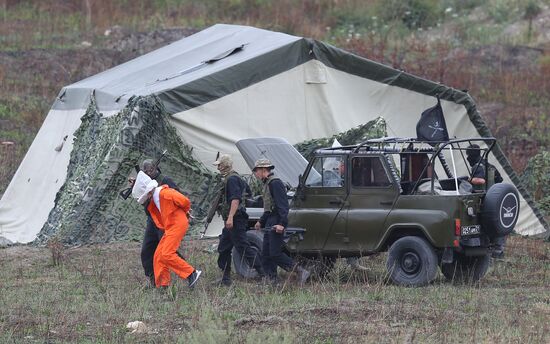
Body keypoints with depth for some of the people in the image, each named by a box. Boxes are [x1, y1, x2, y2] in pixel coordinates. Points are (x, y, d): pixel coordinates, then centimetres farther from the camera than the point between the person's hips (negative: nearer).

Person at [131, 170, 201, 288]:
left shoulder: (165, 193, -17)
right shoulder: (152, 202, 14)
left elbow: (185, 202, -14)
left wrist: (183, 213, 5)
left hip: (178, 225, -10)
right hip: (169, 228, 10)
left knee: (167, 255, -20)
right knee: (158, 255, 6)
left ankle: (192, 273, -18)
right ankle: (162, 285, 10)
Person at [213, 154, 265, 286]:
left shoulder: (232, 179, -14)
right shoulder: (235, 178, 19)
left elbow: (235, 199, -25)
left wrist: (230, 217, -32)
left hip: (235, 220, -11)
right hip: (232, 221, 11)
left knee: (243, 248, -11)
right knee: (223, 249, 12)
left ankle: (263, 274, -11)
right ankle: (225, 279, 14)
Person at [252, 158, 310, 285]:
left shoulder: (275, 183, -13)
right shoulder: (267, 184, 18)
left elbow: (283, 205, -21)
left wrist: (282, 223, -29)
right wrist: (261, 222, 28)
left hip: (277, 223, -10)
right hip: (270, 223, 10)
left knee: (275, 254, -14)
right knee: (266, 255, 7)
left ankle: (301, 272, -10)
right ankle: (273, 283, 7)